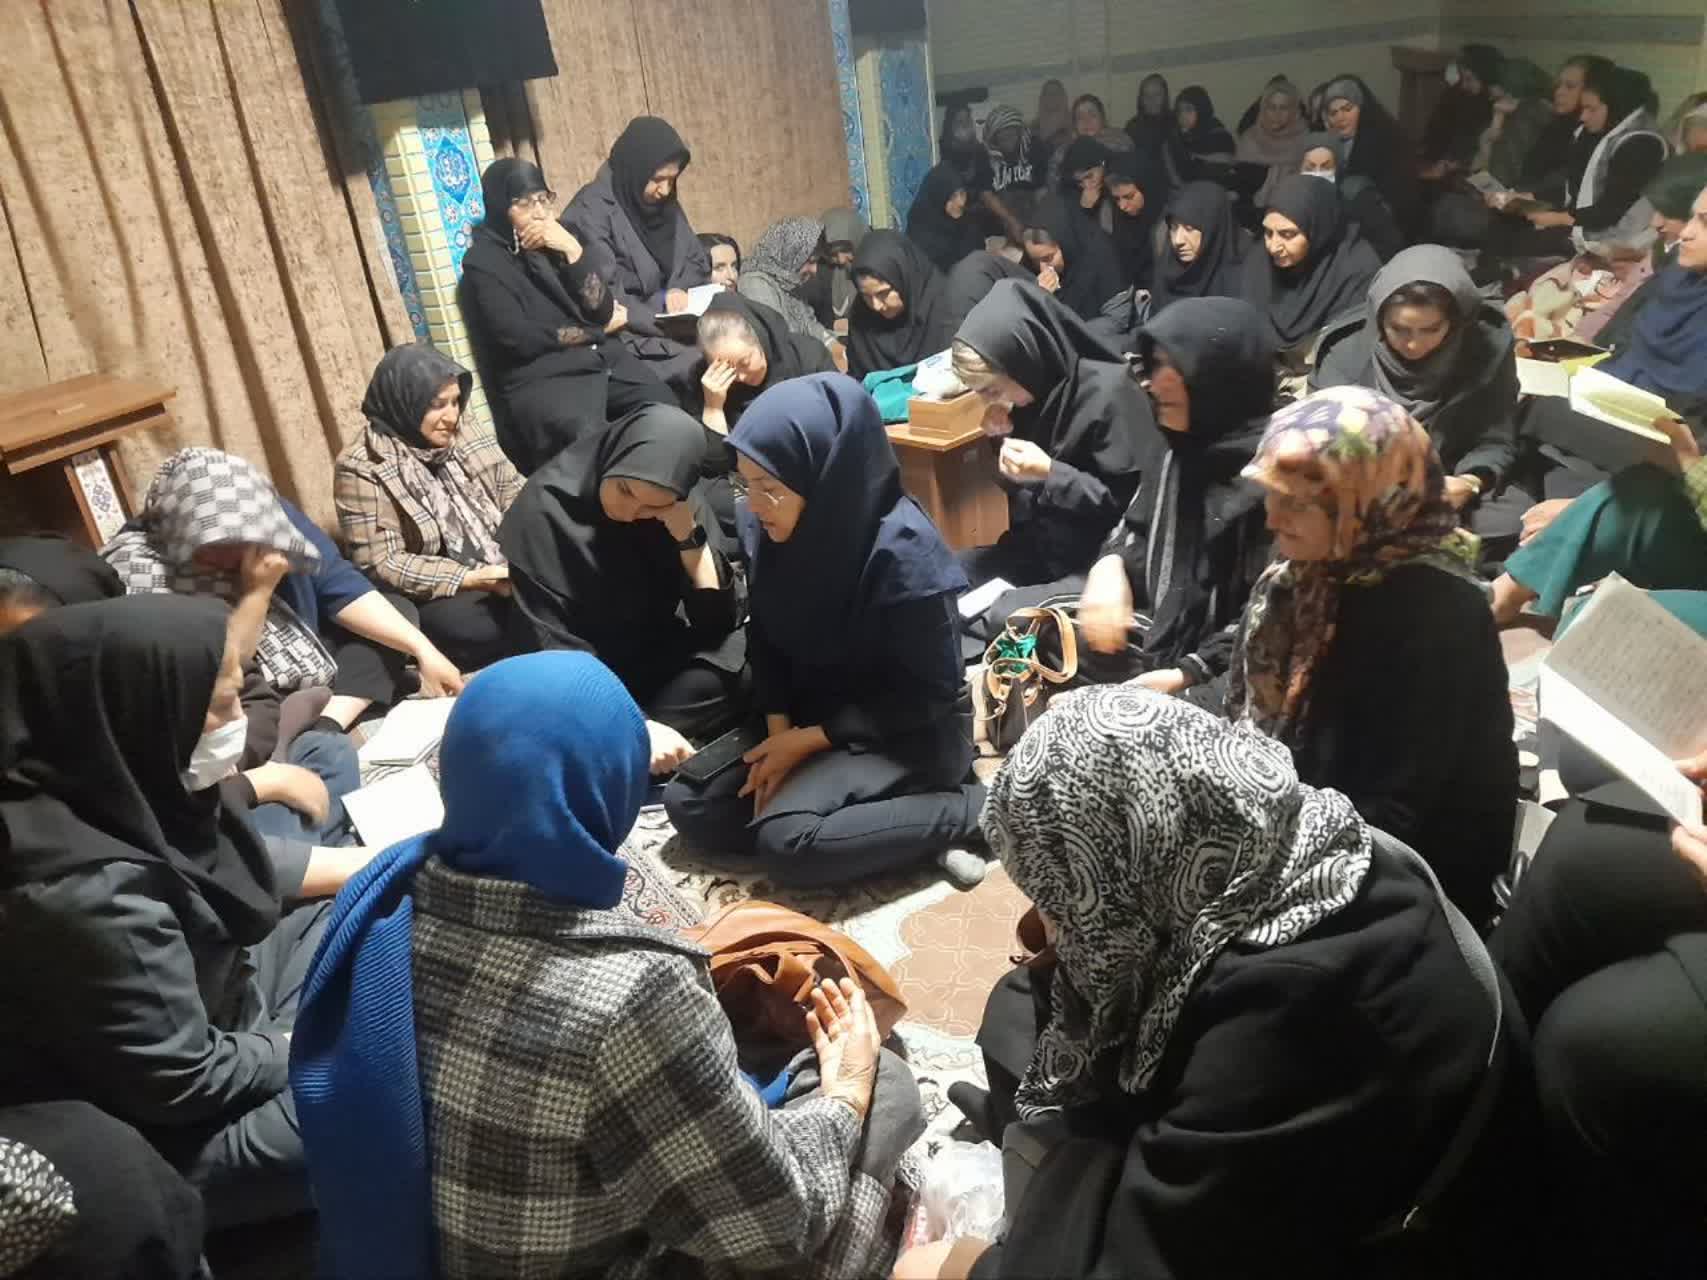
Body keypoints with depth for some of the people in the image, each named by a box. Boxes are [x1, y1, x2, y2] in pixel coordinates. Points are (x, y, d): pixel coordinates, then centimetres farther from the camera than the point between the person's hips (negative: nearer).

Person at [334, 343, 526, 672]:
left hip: (505, 579, 6)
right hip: (433, 599, -5)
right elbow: (380, 564, -12)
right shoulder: (363, 468, -6)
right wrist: (473, 579, -19)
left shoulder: (470, 443, 12)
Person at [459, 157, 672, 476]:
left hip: (603, 357, 6)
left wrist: (573, 250, -11)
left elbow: (601, 309, 4)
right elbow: (520, 340, -12)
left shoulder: (560, 239, 12)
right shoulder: (484, 263, -3)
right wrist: (600, 330, -1)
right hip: (539, 377, -6)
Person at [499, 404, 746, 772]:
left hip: (660, 662, 4)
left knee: (746, 666, -26)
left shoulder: (681, 508, -6)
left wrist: (690, 537, -22)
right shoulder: (546, 512, -18)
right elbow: (553, 647, -22)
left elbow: (717, 623, -9)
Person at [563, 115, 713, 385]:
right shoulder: (592, 212, -12)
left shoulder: (664, 204, 11)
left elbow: (698, 261, 16)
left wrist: (678, 291, -6)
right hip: (628, 337, -7)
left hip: (669, 319, 7)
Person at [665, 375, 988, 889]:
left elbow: (931, 691, -18)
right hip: (806, 710, 8)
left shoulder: (902, 552, -28)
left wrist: (810, 739, -18)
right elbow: (766, 636, 6)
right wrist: (778, 728, -10)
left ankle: (965, 810, -11)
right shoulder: (765, 526, -9)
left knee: (786, 845, -27)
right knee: (688, 806, -6)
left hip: (902, 734, -7)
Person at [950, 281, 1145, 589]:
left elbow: (1133, 507, -18)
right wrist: (1004, 439, -4)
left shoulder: (1109, 393, -18)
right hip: (1034, 543, 8)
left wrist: (1050, 474, -25)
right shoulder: (1035, 393, 3)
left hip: (1093, 559, -7)